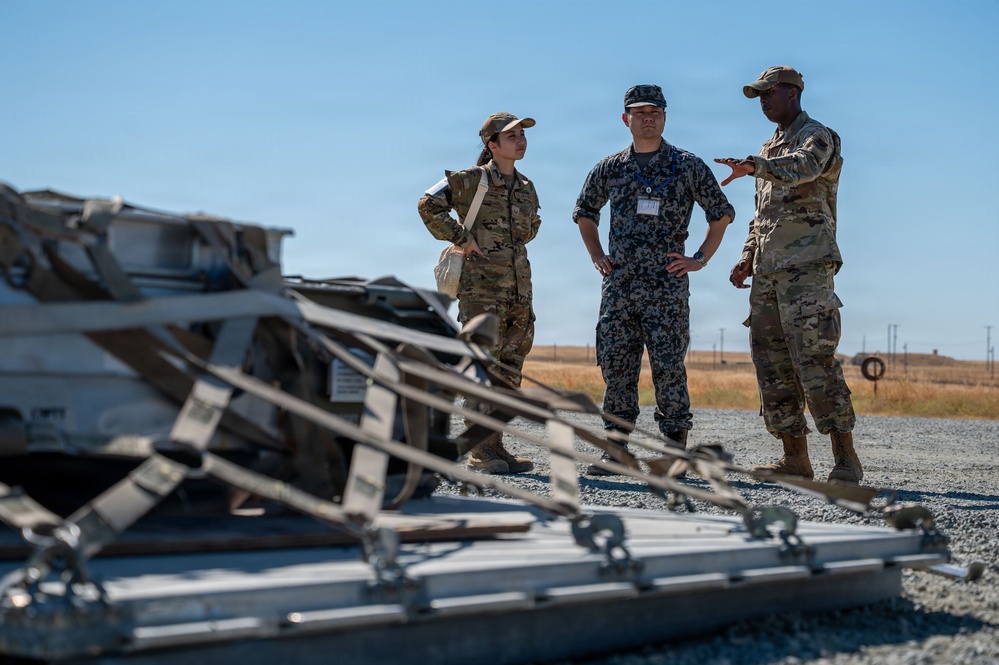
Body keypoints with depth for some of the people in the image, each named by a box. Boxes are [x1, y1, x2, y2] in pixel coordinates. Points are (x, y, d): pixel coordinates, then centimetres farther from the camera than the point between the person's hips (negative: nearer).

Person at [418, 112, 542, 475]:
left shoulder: (526, 187, 15)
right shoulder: (471, 179, -5)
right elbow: (429, 205, -11)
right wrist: (462, 238, -11)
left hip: (519, 285, 7)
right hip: (482, 285, -7)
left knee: (510, 366, 7)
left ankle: (495, 446, 15)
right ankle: (480, 452, -2)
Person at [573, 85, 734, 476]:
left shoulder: (688, 166, 3)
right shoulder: (609, 169, 11)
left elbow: (722, 213, 10)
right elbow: (585, 213, 26)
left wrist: (700, 259, 2)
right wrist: (596, 256, 14)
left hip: (666, 284, -3)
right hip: (618, 284, 3)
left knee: (668, 367, -4)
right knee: (616, 366, 4)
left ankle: (673, 452, 3)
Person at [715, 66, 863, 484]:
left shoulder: (817, 137, -2)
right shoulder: (771, 150, 24)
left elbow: (800, 168, -26)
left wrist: (752, 165, -44)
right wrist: (747, 259, 13)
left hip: (807, 266, -8)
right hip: (768, 273, 8)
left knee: (815, 363, -14)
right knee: (772, 366, 6)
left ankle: (846, 458, -10)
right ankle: (795, 458, 11)